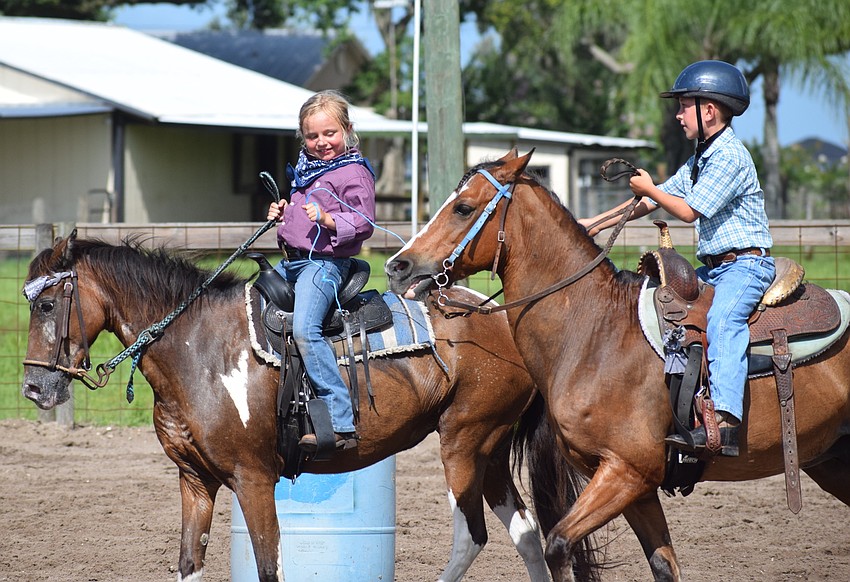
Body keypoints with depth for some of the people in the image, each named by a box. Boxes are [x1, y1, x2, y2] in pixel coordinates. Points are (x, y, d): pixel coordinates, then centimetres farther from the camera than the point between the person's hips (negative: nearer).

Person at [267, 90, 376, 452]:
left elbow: (364, 222, -17)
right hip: (290, 262, 10)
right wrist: (281, 212, 15)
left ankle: (341, 424, -32)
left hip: (324, 262, -10)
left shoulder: (353, 172, -8)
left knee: (304, 328, -28)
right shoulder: (306, 168, 18)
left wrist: (328, 219, -32)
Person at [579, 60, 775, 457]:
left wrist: (648, 189, -1)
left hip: (746, 263, -11)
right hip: (714, 267, 11)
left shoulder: (730, 157, -13)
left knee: (723, 319, -35)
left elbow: (689, 211, -16)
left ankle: (724, 422, -52)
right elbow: (653, 201, 22)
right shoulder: (700, 160, 18)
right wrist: (594, 225, 18)